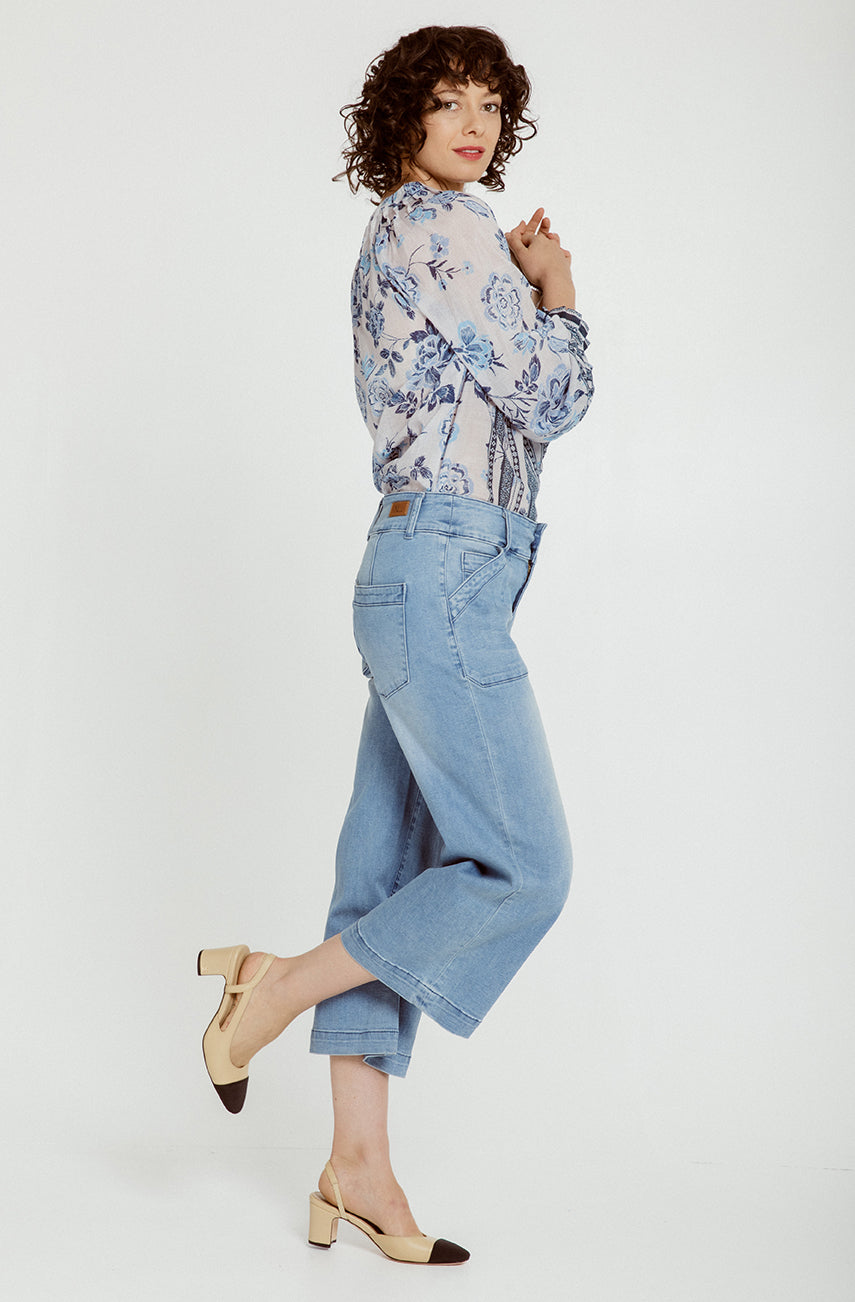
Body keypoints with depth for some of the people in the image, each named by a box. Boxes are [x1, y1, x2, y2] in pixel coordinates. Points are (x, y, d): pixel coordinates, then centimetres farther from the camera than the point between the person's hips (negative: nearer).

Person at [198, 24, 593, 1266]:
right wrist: (556, 291, 7)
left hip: (423, 574, 10)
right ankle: (278, 987, 4)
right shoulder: (445, 229, -9)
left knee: (399, 866, 7)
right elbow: (551, 400, -9)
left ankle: (359, 1165, 13)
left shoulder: (406, 237, 22)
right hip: (445, 572, -10)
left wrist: (522, 287, 15)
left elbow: (511, 404, 24)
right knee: (523, 864, -6)